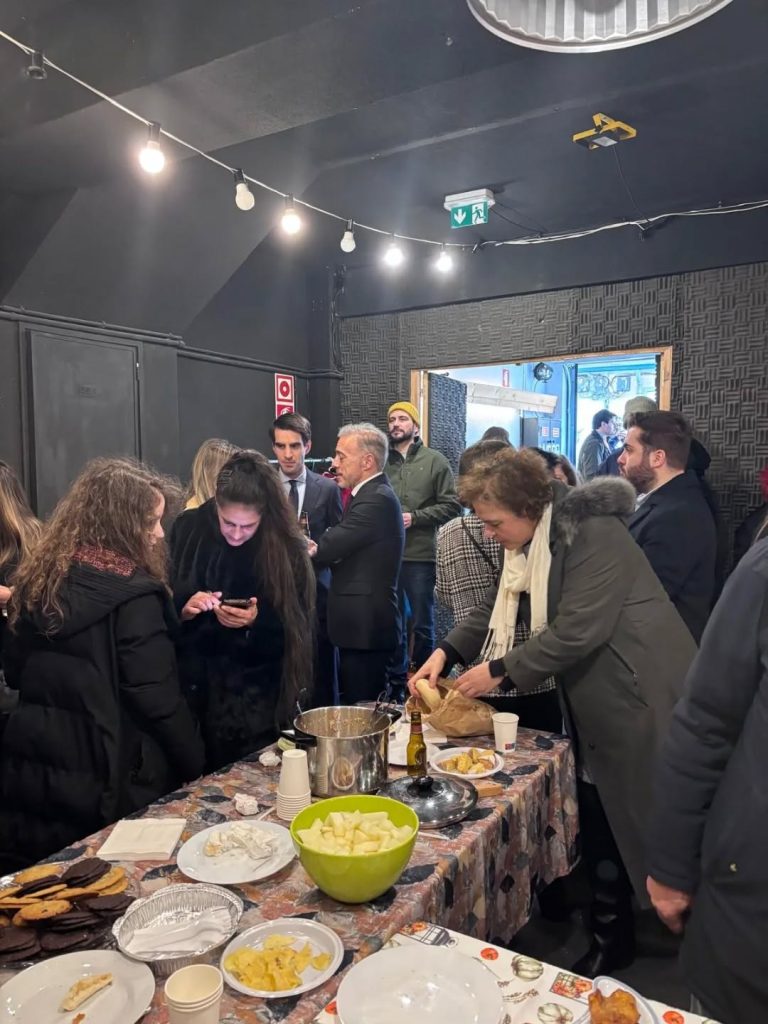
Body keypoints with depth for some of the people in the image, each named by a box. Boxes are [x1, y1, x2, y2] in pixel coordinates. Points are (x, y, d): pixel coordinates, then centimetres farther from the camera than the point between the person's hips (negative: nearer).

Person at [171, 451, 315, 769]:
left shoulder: (286, 547, -10)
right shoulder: (188, 529, -5)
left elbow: (298, 628, -6)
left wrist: (257, 621, -23)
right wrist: (184, 609, -17)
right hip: (193, 689, 2)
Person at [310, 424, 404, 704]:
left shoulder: (377, 499, -17)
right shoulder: (372, 494, 15)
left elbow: (327, 547, -20)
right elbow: (342, 547, 11)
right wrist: (317, 548, -7)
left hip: (366, 625, -10)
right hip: (363, 622, 10)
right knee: (356, 706, 17)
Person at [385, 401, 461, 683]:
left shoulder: (434, 460, 1)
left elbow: (451, 505, -3)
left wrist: (414, 517, -12)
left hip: (420, 555, -2)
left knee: (422, 624, 7)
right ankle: (396, 677, 29)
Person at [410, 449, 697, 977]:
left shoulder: (593, 535, -22)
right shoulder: (532, 545, 6)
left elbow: (578, 630, -27)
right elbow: (495, 610, 11)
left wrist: (500, 671, -20)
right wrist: (446, 653, -4)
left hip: (642, 701, -8)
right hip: (598, 710, 8)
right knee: (600, 825, 15)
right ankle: (610, 939, 33)